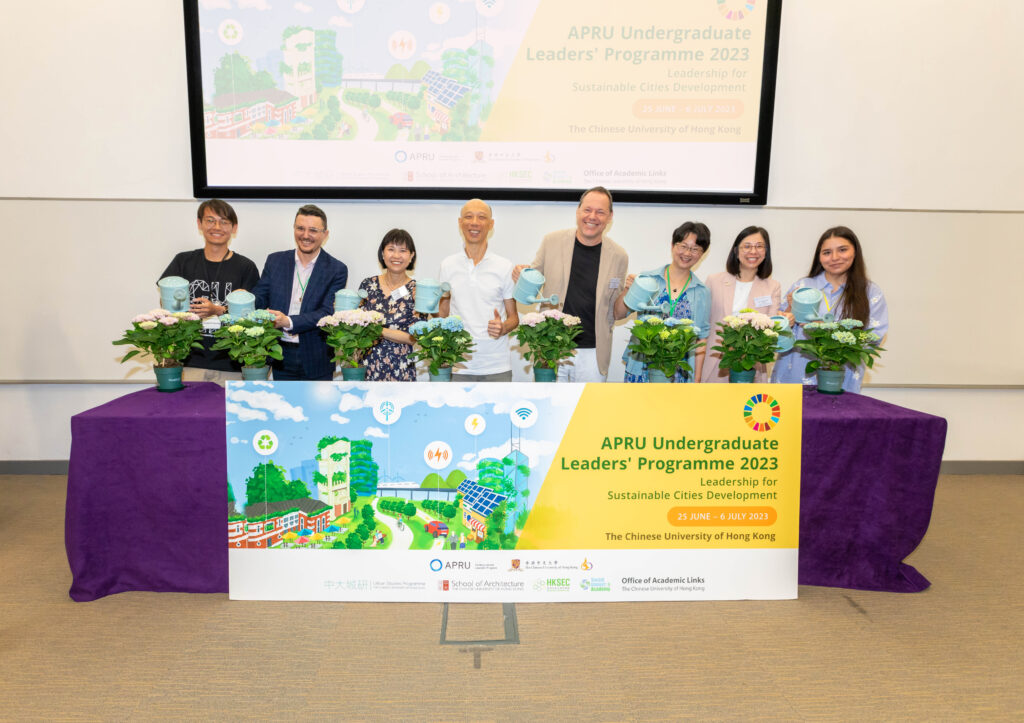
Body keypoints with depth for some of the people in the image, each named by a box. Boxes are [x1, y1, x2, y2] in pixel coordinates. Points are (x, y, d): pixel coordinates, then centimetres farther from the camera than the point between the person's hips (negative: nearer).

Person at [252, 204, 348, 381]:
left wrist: (288, 322, -26)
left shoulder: (337, 270, -4)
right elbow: (260, 298, 4)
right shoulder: (275, 260, 7)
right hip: (280, 358, 2)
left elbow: (327, 313, -13)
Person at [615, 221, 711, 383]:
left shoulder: (702, 292, 6)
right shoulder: (647, 279, 1)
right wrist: (626, 291, -13)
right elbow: (618, 314, 4)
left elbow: (700, 339, 8)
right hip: (640, 368, -1)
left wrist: (697, 379, 4)